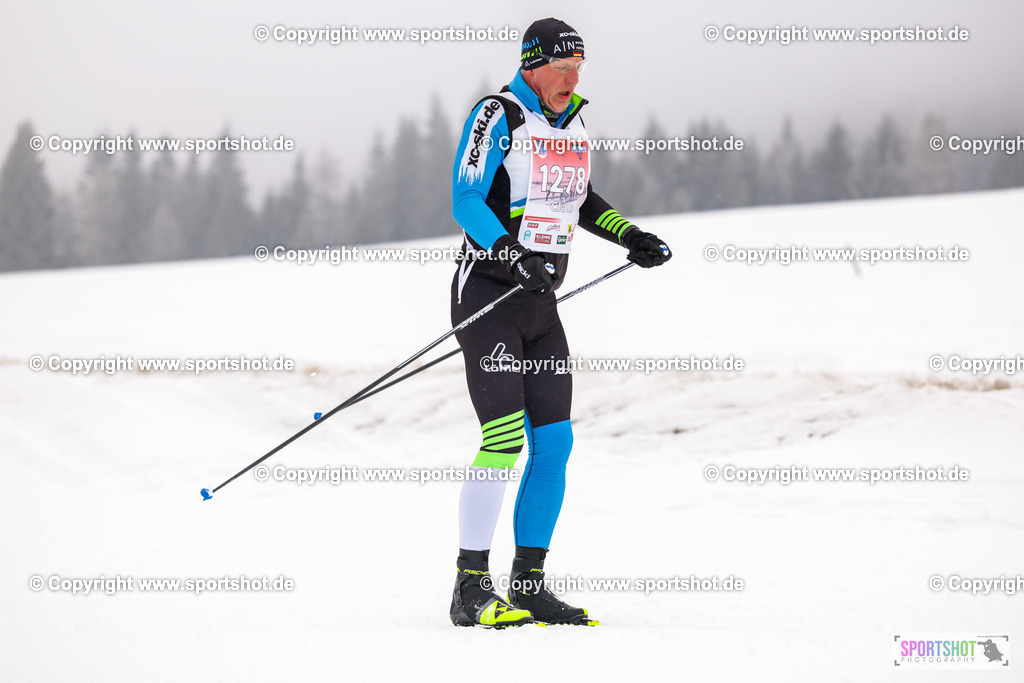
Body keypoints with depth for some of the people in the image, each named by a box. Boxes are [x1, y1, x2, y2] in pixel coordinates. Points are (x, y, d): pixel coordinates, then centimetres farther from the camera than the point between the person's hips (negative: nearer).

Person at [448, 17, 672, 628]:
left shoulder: (573, 123, 12)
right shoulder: (498, 116, -11)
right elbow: (466, 200, -18)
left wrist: (629, 236, 17)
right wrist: (511, 253, -32)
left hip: (541, 303, 8)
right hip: (487, 294, -8)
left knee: (554, 441, 3)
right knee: (504, 440, -15)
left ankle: (529, 585, 11)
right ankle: (472, 589, -10)